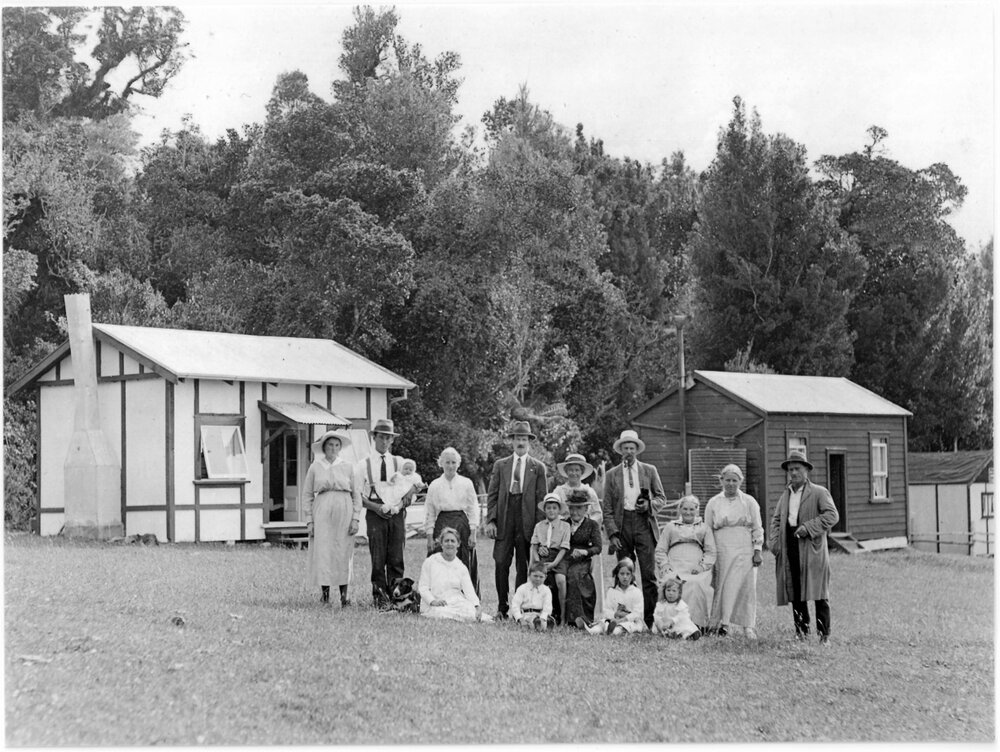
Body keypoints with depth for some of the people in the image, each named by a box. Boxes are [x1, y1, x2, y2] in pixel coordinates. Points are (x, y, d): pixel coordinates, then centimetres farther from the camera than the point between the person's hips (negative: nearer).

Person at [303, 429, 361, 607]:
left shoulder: (348, 467, 8)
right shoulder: (315, 467, 7)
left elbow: (357, 494, 8)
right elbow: (307, 495, 8)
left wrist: (355, 519, -1)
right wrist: (309, 520, 1)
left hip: (344, 512, 0)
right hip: (322, 512, 0)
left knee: (343, 553, -2)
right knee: (322, 552, -7)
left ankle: (344, 595, 1)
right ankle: (324, 590, 0)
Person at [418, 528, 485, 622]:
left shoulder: (461, 567, 11)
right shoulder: (430, 562, 4)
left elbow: (469, 590, -2)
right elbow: (423, 587, 0)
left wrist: (477, 606, -22)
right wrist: (433, 601, -19)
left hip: (457, 603, 1)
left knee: (472, 613, -32)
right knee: (442, 614, -37)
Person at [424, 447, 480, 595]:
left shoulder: (466, 484, 7)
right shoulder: (434, 485, 6)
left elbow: (473, 509, 6)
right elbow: (429, 513, 7)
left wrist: (473, 533, -2)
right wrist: (429, 536, 1)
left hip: (462, 525, 0)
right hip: (441, 525, 0)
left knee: (465, 565, -2)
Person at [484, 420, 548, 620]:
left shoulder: (538, 468, 8)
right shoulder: (500, 465, 12)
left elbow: (541, 499, 5)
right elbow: (492, 495, 9)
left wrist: (539, 526, -3)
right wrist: (490, 520, -2)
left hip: (526, 520, -1)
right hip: (504, 520, 1)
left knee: (523, 566, 1)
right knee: (501, 564, -4)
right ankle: (502, 608, 3)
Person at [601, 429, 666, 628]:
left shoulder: (649, 471, 12)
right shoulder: (611, 475, 11)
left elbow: (661, 498, 14)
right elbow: (607, 508, 8)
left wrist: (649, 505, -9)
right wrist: (612, 534, -2)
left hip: (644, 523, -1)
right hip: (622, 524, 1)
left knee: (649, 574, -8)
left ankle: (650, 618, -7)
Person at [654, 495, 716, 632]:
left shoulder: (704, 528, 25)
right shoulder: (670, 527, 26)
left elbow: (711, 552, 14)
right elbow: (660, 551, 18)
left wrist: (701, 567, -4)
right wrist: (666, 567, -1)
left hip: (697, 570, 0)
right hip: (674, 568, 0)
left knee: (697, 585, -35)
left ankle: (697, 624, -33)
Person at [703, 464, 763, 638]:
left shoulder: (749, 502, 8)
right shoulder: (713, 503, 9)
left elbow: (757, 529, 8)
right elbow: (707, 530, 10)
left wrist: (757, 551, 0)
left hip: (744, 551, 0)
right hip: (721, 550, 0)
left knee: (746, 587, -4)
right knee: (723, 586, -5)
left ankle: (748, 626, 0)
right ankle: (722, 623, -1)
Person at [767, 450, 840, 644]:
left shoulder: (819, 493, 1)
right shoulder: (786, 495, 18)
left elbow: (832, 515, -10)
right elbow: (775, 519, 20)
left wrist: (808, 528, -17)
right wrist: (775, 542, 3)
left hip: (812, 548, -5)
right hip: (790, 549, 5)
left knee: (818, 593, -6)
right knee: (795, 593, 5)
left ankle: (824, 635, -2)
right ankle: (801, 633, 12)